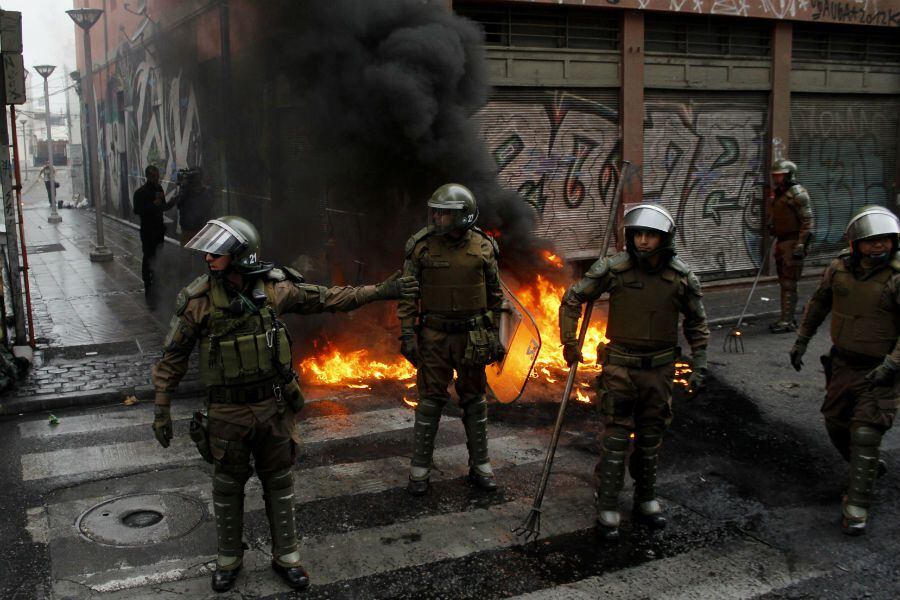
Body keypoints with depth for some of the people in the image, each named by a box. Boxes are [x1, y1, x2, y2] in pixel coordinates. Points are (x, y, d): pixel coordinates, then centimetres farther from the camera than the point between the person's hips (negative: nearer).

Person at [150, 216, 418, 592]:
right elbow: (173, 355, -5)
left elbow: (327, 299, 1)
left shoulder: (274, 287, -10)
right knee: (227, 487, 14)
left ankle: (285, 556, 31)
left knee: (279, 483, 14)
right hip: (226, 412, -1)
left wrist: (380, 291, -3)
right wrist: (162, 408, -4)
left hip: (272, 406, 2)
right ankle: (229, 558, 35)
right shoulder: (199, 298, -13)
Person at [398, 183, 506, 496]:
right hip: (434, 336, -1)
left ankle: (480, 465, 23)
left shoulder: (484, 247, -3)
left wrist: (495, 335, 5)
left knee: (475, 400, 10)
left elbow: (495, 295, 6)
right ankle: (420, 469, 14)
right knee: (430, 400, 2)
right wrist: (407, 333, -8)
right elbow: (407, 294, -3)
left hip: (473, 337, 2)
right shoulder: (422, 246, -8)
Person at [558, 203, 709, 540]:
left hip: (660, 369, 3)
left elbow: (697, 324, 7)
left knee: (651, 439, 15)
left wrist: (699, 367, 1)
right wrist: (570, 343, -4)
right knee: (615, 439, -1)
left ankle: (645, 501, 32)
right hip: (621, 367, -2)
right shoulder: (613, 269, -13)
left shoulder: (681, 277, -6)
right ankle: (607, 509, 10)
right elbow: (572, 300, -2)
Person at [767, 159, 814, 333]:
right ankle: (787, 318, 22)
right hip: (781, 241, 9)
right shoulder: (779, 193, 15)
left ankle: (788, 321, -5)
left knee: (789, 283, -8)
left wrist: (801, 245, -21)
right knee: (784, 282, 13)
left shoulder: (797, 193, -12)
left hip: (793, 242, -9)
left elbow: (807, 221, -16)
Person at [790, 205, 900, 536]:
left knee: (865, 434, -8)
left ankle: (857, 506, 2)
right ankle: (868, 470, 44)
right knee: (836, 424, 18)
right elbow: (819, 303, 13)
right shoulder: (840, 268, -3)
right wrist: (801, 340, 14)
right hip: (843, 364, 6)